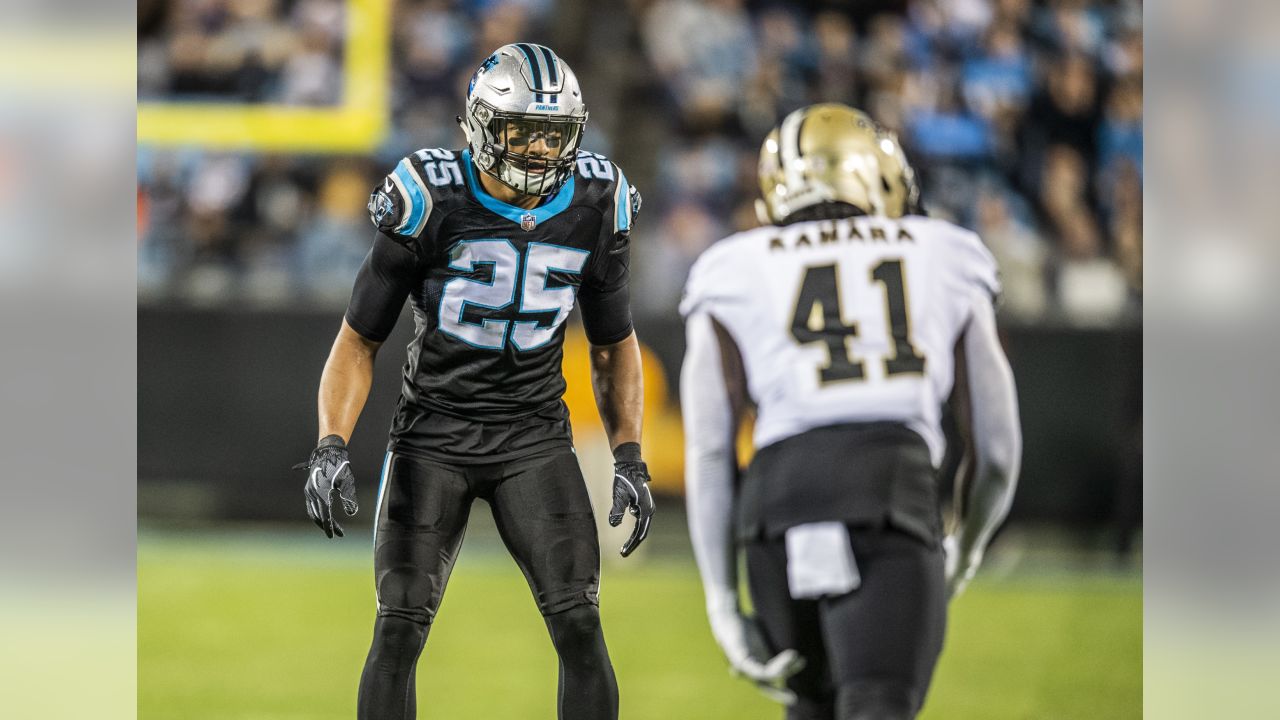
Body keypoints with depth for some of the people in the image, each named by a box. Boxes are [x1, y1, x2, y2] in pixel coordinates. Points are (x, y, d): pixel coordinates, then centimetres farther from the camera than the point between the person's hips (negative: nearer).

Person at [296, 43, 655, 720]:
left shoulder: (593, 211, -3)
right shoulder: (431, 203, -13)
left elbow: (613, 346, 12)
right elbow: (359, 340, -5)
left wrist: (629, 457, 2)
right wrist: (330, 447, -17)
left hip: (535, 436, 2)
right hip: (433, 431, -2)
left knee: (580, 630, -9)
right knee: (399, 631, -8)